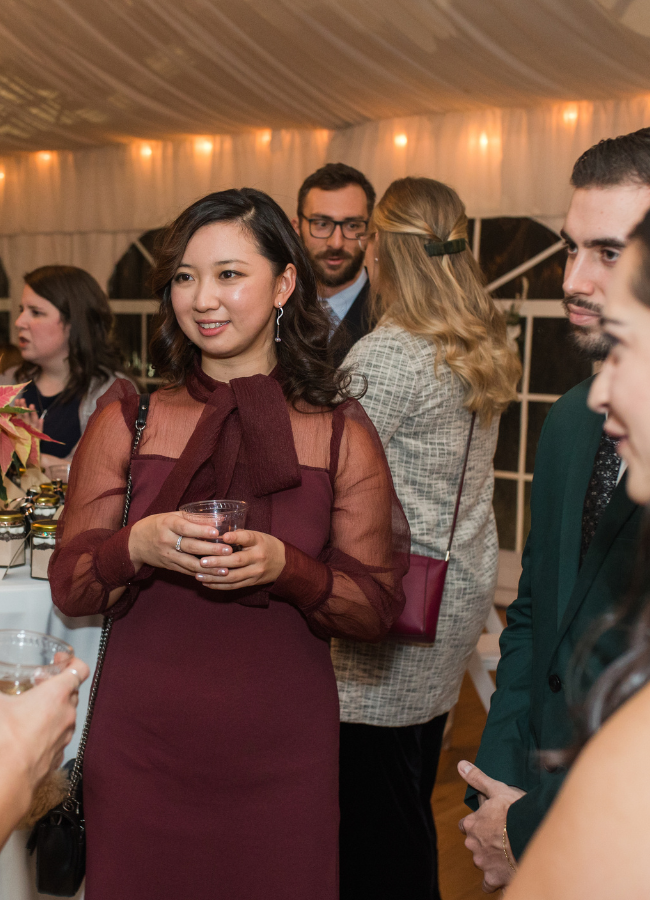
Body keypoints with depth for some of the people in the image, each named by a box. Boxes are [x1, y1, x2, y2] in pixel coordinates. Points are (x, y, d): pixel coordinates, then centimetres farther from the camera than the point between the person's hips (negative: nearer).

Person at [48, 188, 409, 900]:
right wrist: (138, 547, -18)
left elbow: (377, 610, -1)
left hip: (284, 754, 0)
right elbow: (68, 588, 2)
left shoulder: (341, 434, 0)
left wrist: (287, 569, -19)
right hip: (142, 749, 1)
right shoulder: (126, 418, 2)